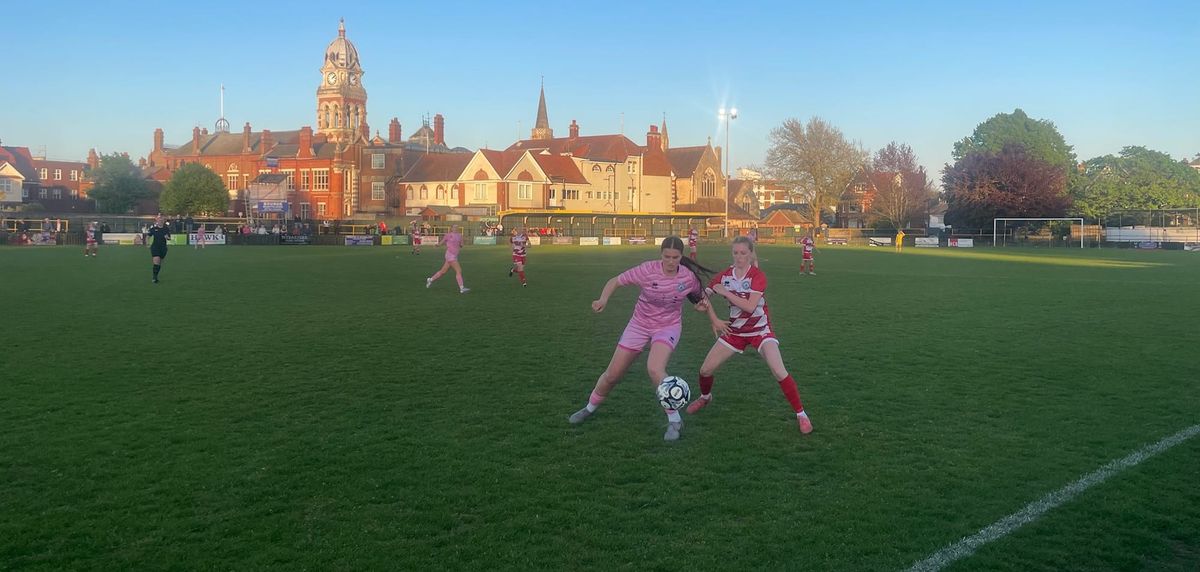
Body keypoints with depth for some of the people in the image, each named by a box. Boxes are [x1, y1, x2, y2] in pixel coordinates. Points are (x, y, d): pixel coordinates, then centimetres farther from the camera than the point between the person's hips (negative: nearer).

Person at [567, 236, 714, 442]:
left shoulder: (688, 277, -15)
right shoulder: (647, 270, -21)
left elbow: (698, 296, 8)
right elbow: (615, 281, -12)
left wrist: (702, 304, -15)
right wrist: (603, 300, -29)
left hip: (668, 327, -1)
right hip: (639, 325, 1)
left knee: (654, 369, -30)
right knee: (612, 374, 7)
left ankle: (674, 421, -13)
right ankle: (590, 408, 36)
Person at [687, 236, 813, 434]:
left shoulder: (758, 276, -17)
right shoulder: (725, 275, -5)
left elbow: (750, 306, -29)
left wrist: (725, 292, -25)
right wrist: (714, 320, -2)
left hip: (760, 330, -4)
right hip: (734, 330, 4)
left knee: (779, 372, -21)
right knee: (706, 369, 3)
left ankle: (801, 414, -5)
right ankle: (705, 397, 37)